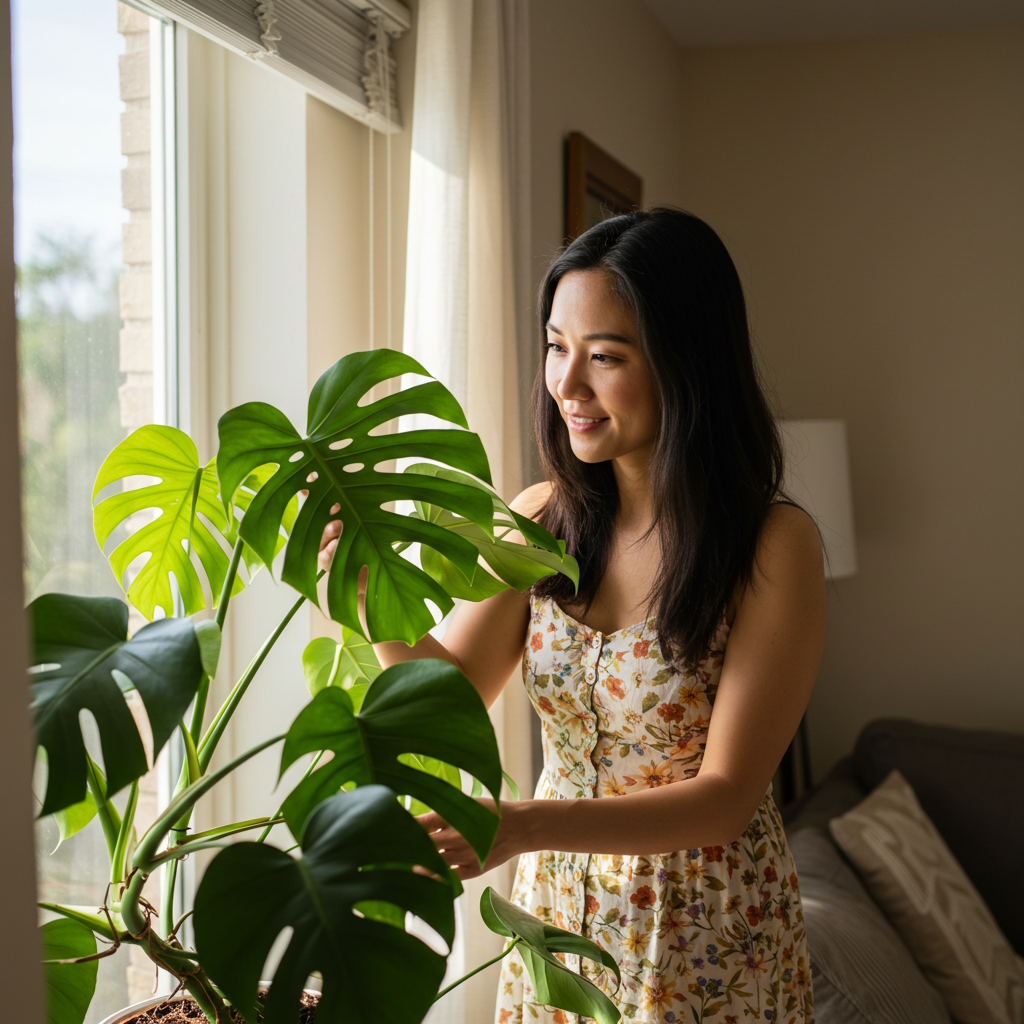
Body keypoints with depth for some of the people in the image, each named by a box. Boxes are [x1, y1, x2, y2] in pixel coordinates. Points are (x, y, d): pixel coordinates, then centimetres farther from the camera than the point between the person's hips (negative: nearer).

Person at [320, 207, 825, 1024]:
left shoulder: (774, 544, -20)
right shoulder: (541, 521, -5)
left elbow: (726, 795, -21)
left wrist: (527, 826, -33)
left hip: (706, 942, -4)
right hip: (559, 904, 4)